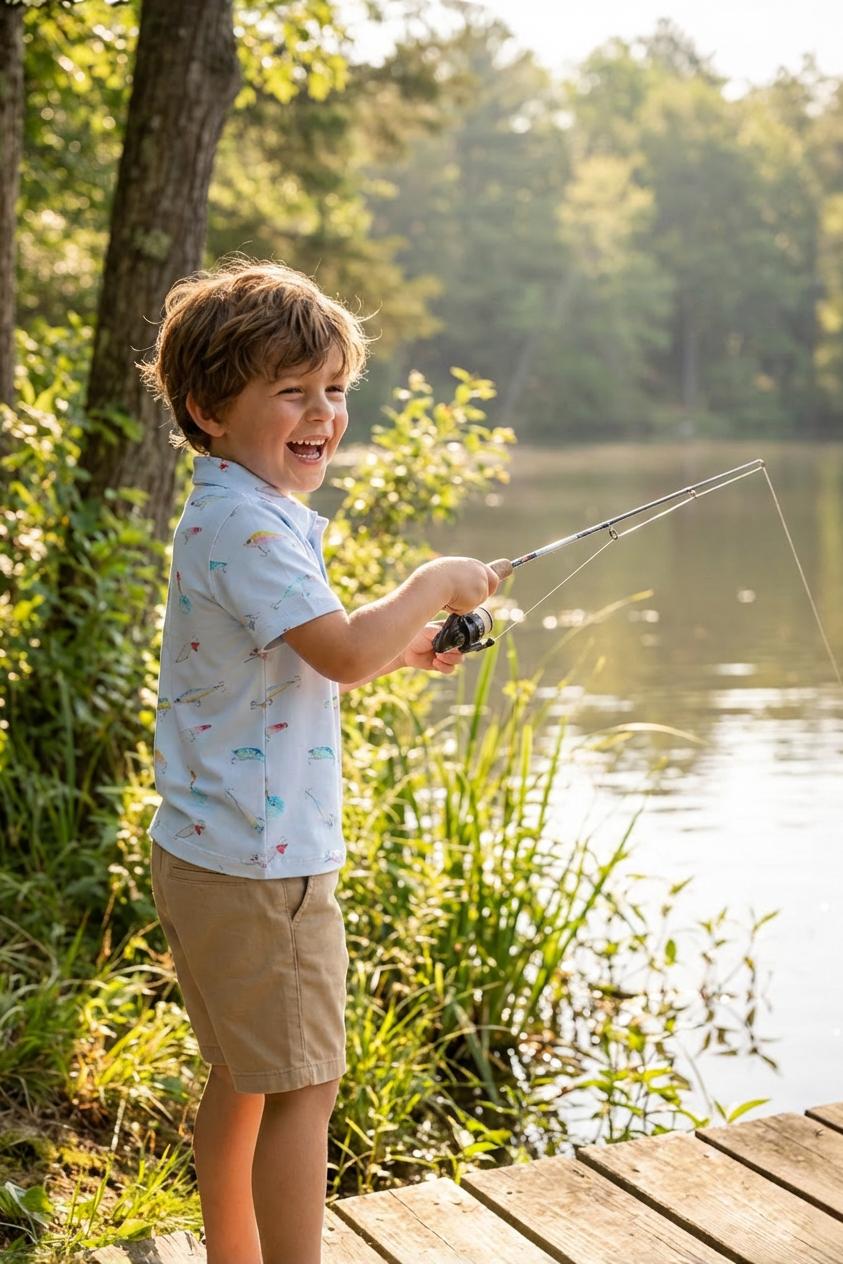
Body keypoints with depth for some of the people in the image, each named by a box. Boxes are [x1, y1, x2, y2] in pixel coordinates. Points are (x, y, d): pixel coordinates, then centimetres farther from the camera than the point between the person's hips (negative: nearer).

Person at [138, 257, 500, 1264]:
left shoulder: (235, 514, 13)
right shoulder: (246, 522, -20)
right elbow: (342, 654, -30)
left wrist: (402, 647, 12)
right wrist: (433, 585, -15)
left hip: (204, 853, 10)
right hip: (259, 865, -10)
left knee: (243, 1076, 21)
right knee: (304, 1085, 1)